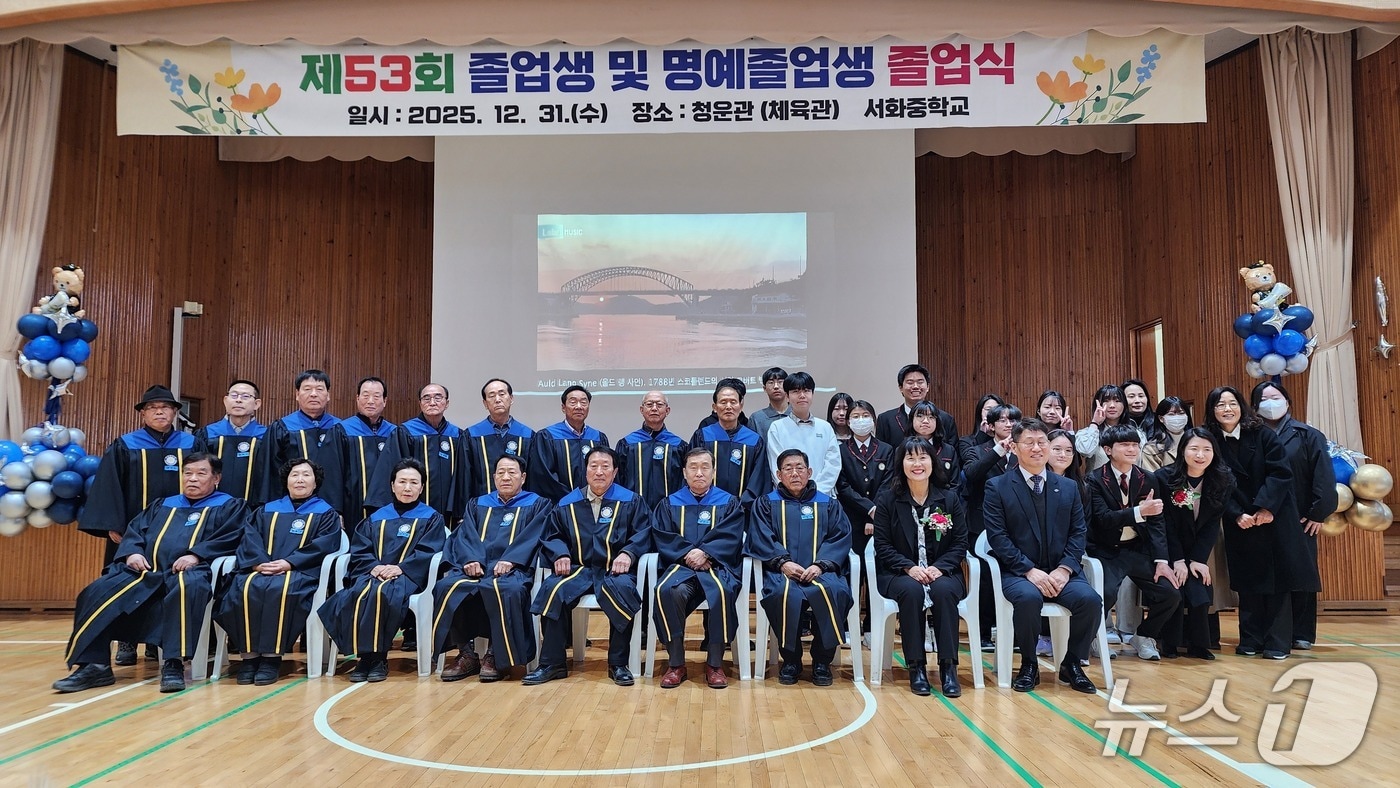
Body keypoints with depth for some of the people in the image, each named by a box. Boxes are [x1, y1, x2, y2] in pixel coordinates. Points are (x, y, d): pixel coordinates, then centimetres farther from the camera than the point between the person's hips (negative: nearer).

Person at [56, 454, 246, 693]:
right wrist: (132, 552, -3)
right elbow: (133, 531, 20)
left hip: (189, 572, -5)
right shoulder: (162, 505, 30)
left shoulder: (230, 506, 14)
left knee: (186, 586, -41)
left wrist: (197, 555, -18)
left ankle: (174, 664, -39)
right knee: (98, 592, -21)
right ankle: (94, 665, -19)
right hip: (146, 571, 5)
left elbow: (230, 538, -2)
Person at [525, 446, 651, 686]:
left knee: (621, 589, -37)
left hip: (614, 570, -2)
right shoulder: (568, 503, 15)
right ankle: (552, 663, -16)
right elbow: (553, 536, 16)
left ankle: (618, 664, -20)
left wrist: (628, 553, -19)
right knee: (553, 589, -30)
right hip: (578, 568, 2)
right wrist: (560, 554, -7)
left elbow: (643, 533, 1)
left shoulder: (630, 500, 9)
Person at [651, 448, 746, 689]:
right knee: (667, 591, -35)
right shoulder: (669, 504, 19)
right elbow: (662, 538, 5)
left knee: (722, 591, -37)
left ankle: (715, 663, -22)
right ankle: (675, 663, -22)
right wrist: (688, 554, -12)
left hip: (717, 565, -1)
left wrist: (705, 553, -16)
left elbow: (730, 538, 1)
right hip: (679, 565, 1)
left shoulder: (728, 503, 16)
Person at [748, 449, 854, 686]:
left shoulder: (828, 504, 22)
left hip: (820, 572, 1)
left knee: (833, 591, -34)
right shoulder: (766, 504, 20)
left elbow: (840, 538, 7)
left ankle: (822, 661, -17)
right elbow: (760, 539, 4)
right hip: (782, 572, -1)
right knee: (785, 594, -36)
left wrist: (820, 564, -12)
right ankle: (790, 660, -16)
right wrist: (783, 562, -15)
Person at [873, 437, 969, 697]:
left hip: (942, 573, 1)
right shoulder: (887, 500, 4)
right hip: (899, 574, -1)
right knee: (911, 591, -34)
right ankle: (916, 666, -24)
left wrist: (939, 567, -14)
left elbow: (960, 544, 3)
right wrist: (909, 568, -17)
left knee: (943, 591, -33)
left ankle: (948, 666, -24)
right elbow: (883, 546, -1)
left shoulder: (950, 499, 8)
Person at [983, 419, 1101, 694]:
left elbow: (1078, 533, 8)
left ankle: (1072, 664, 0)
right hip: (1018, 572, -3)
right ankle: (1029, 666, -9)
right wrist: (1030, 570, -17)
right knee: (1028, 597, -35)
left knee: (1090, 599, -26)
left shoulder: (1068, 487, 13)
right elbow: (997, 537, -7)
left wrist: (1064, 569, -9)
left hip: (1061, 572, 3)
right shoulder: (997, 487, 1)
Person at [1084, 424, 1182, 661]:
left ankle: (1144, 637, 18)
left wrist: (1161, 560, -8)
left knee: (1171, 594, -9)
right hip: (1106, 552, -5)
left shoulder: (1148, 479, 7)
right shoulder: (1095, 480, -7)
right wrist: (1140, 511, -32)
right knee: (1105, 594, -28)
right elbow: (1103, 519, -19)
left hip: (1137, 550, 5)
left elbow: (1157, 521, 3)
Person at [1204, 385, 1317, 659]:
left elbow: (1281, 472, -9)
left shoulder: (1262, 435, -3)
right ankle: (1250, 640, 11)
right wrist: (1237, 515, -13)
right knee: (1247, 582, 5)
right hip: (1239, 523, 1)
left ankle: (1277, 642, 6)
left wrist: (1266, 508, -18)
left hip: (1273, 517, -1)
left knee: (1277, 579, 0)